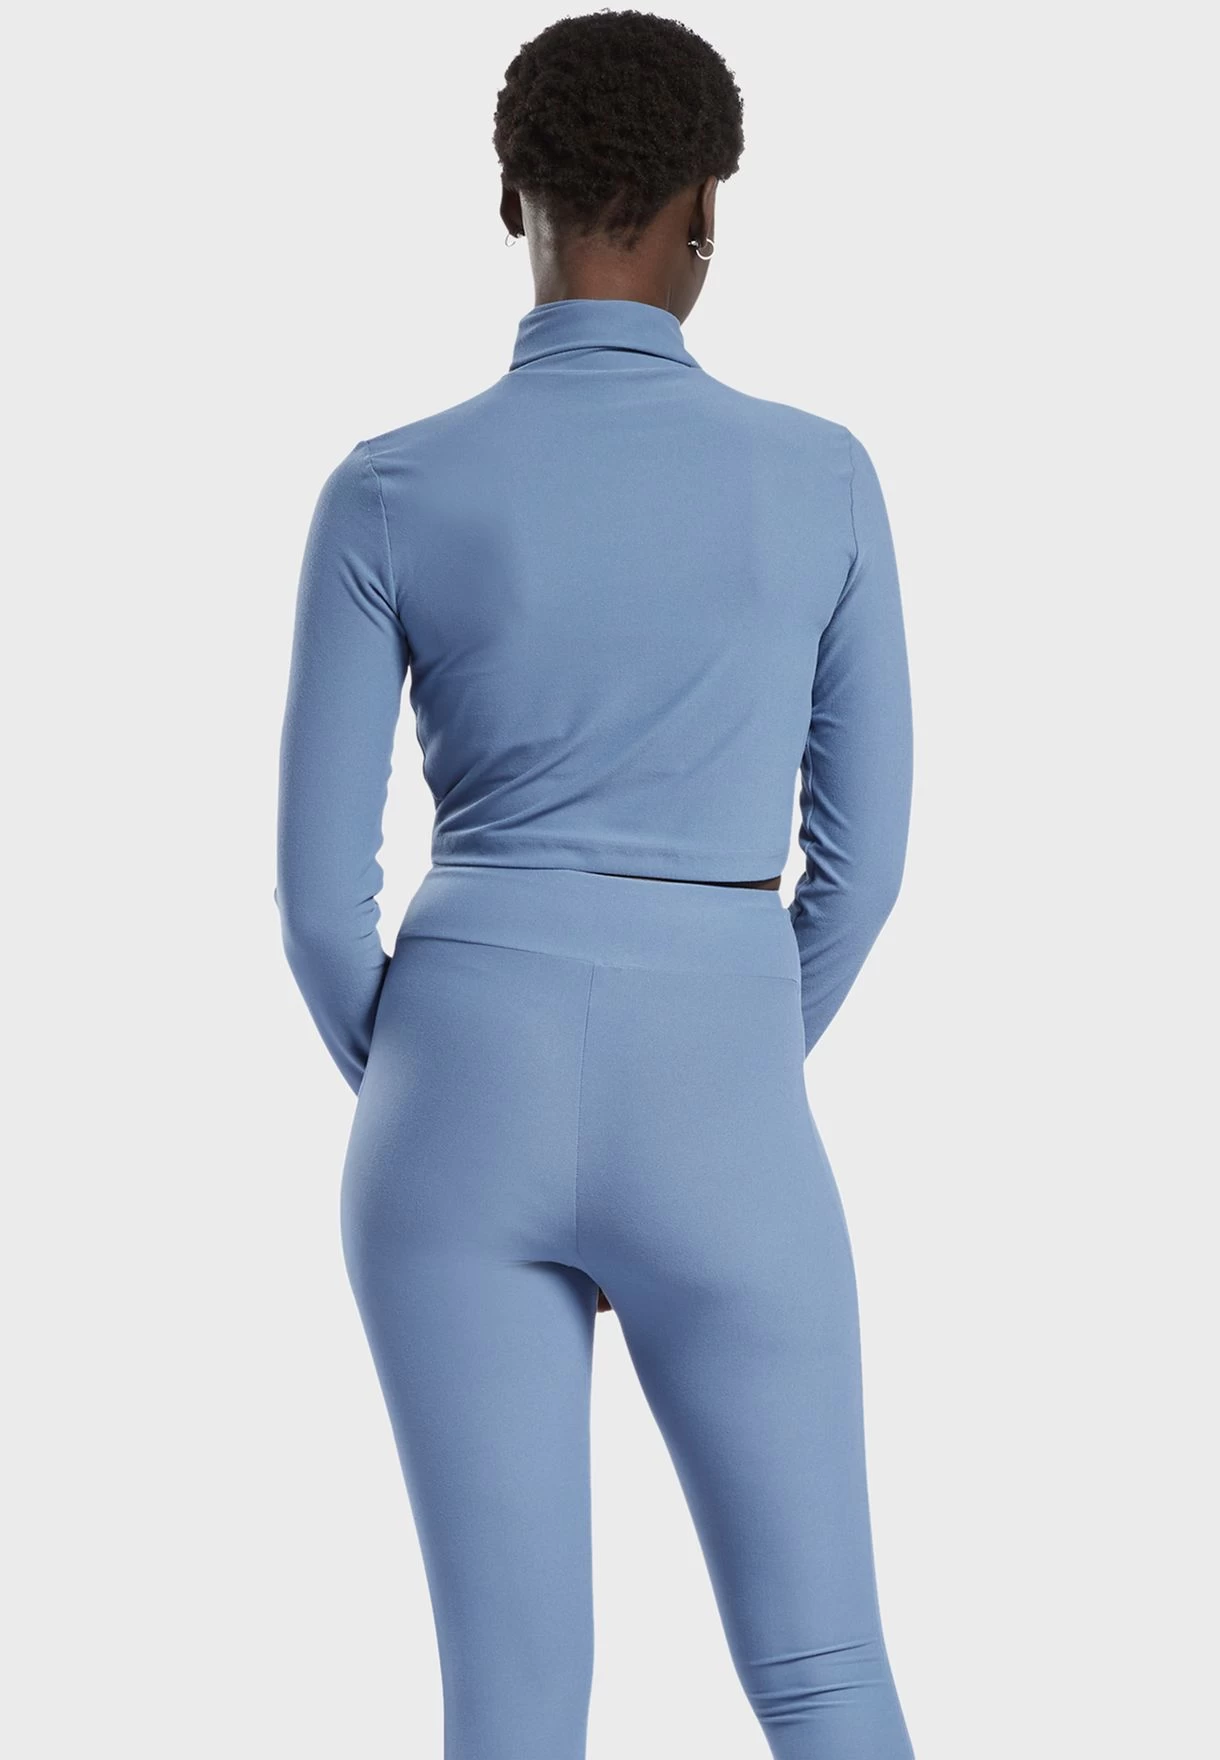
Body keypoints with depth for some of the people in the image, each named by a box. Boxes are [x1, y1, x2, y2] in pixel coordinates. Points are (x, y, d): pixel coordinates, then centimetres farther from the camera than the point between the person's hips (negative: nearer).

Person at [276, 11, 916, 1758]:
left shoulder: (387, 496, -4)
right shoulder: (825, 478, -3)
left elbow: (320, 884, -3)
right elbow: (864, 848, 3)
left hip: (467, 1103, 1)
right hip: (715, 1137, -1)